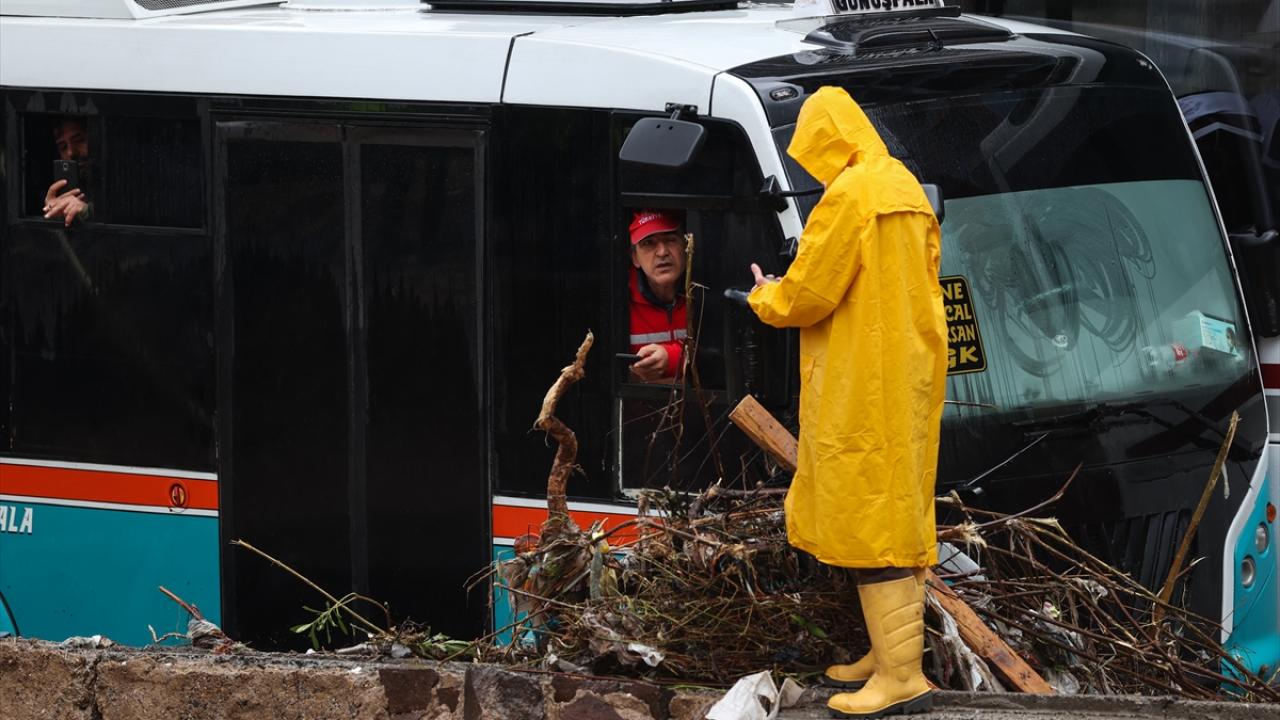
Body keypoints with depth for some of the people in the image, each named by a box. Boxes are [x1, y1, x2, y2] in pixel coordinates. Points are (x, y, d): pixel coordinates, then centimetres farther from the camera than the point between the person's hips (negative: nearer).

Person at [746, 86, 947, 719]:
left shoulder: (849, 193, -16)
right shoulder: (905, 187, 12)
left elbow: (807, 295, -15)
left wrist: (765, 298, 7)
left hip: (863, 385, -9)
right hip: (909, 375, 9)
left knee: (868, 518, -7)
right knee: (898, 516, 13)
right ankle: (892, 652, 19)